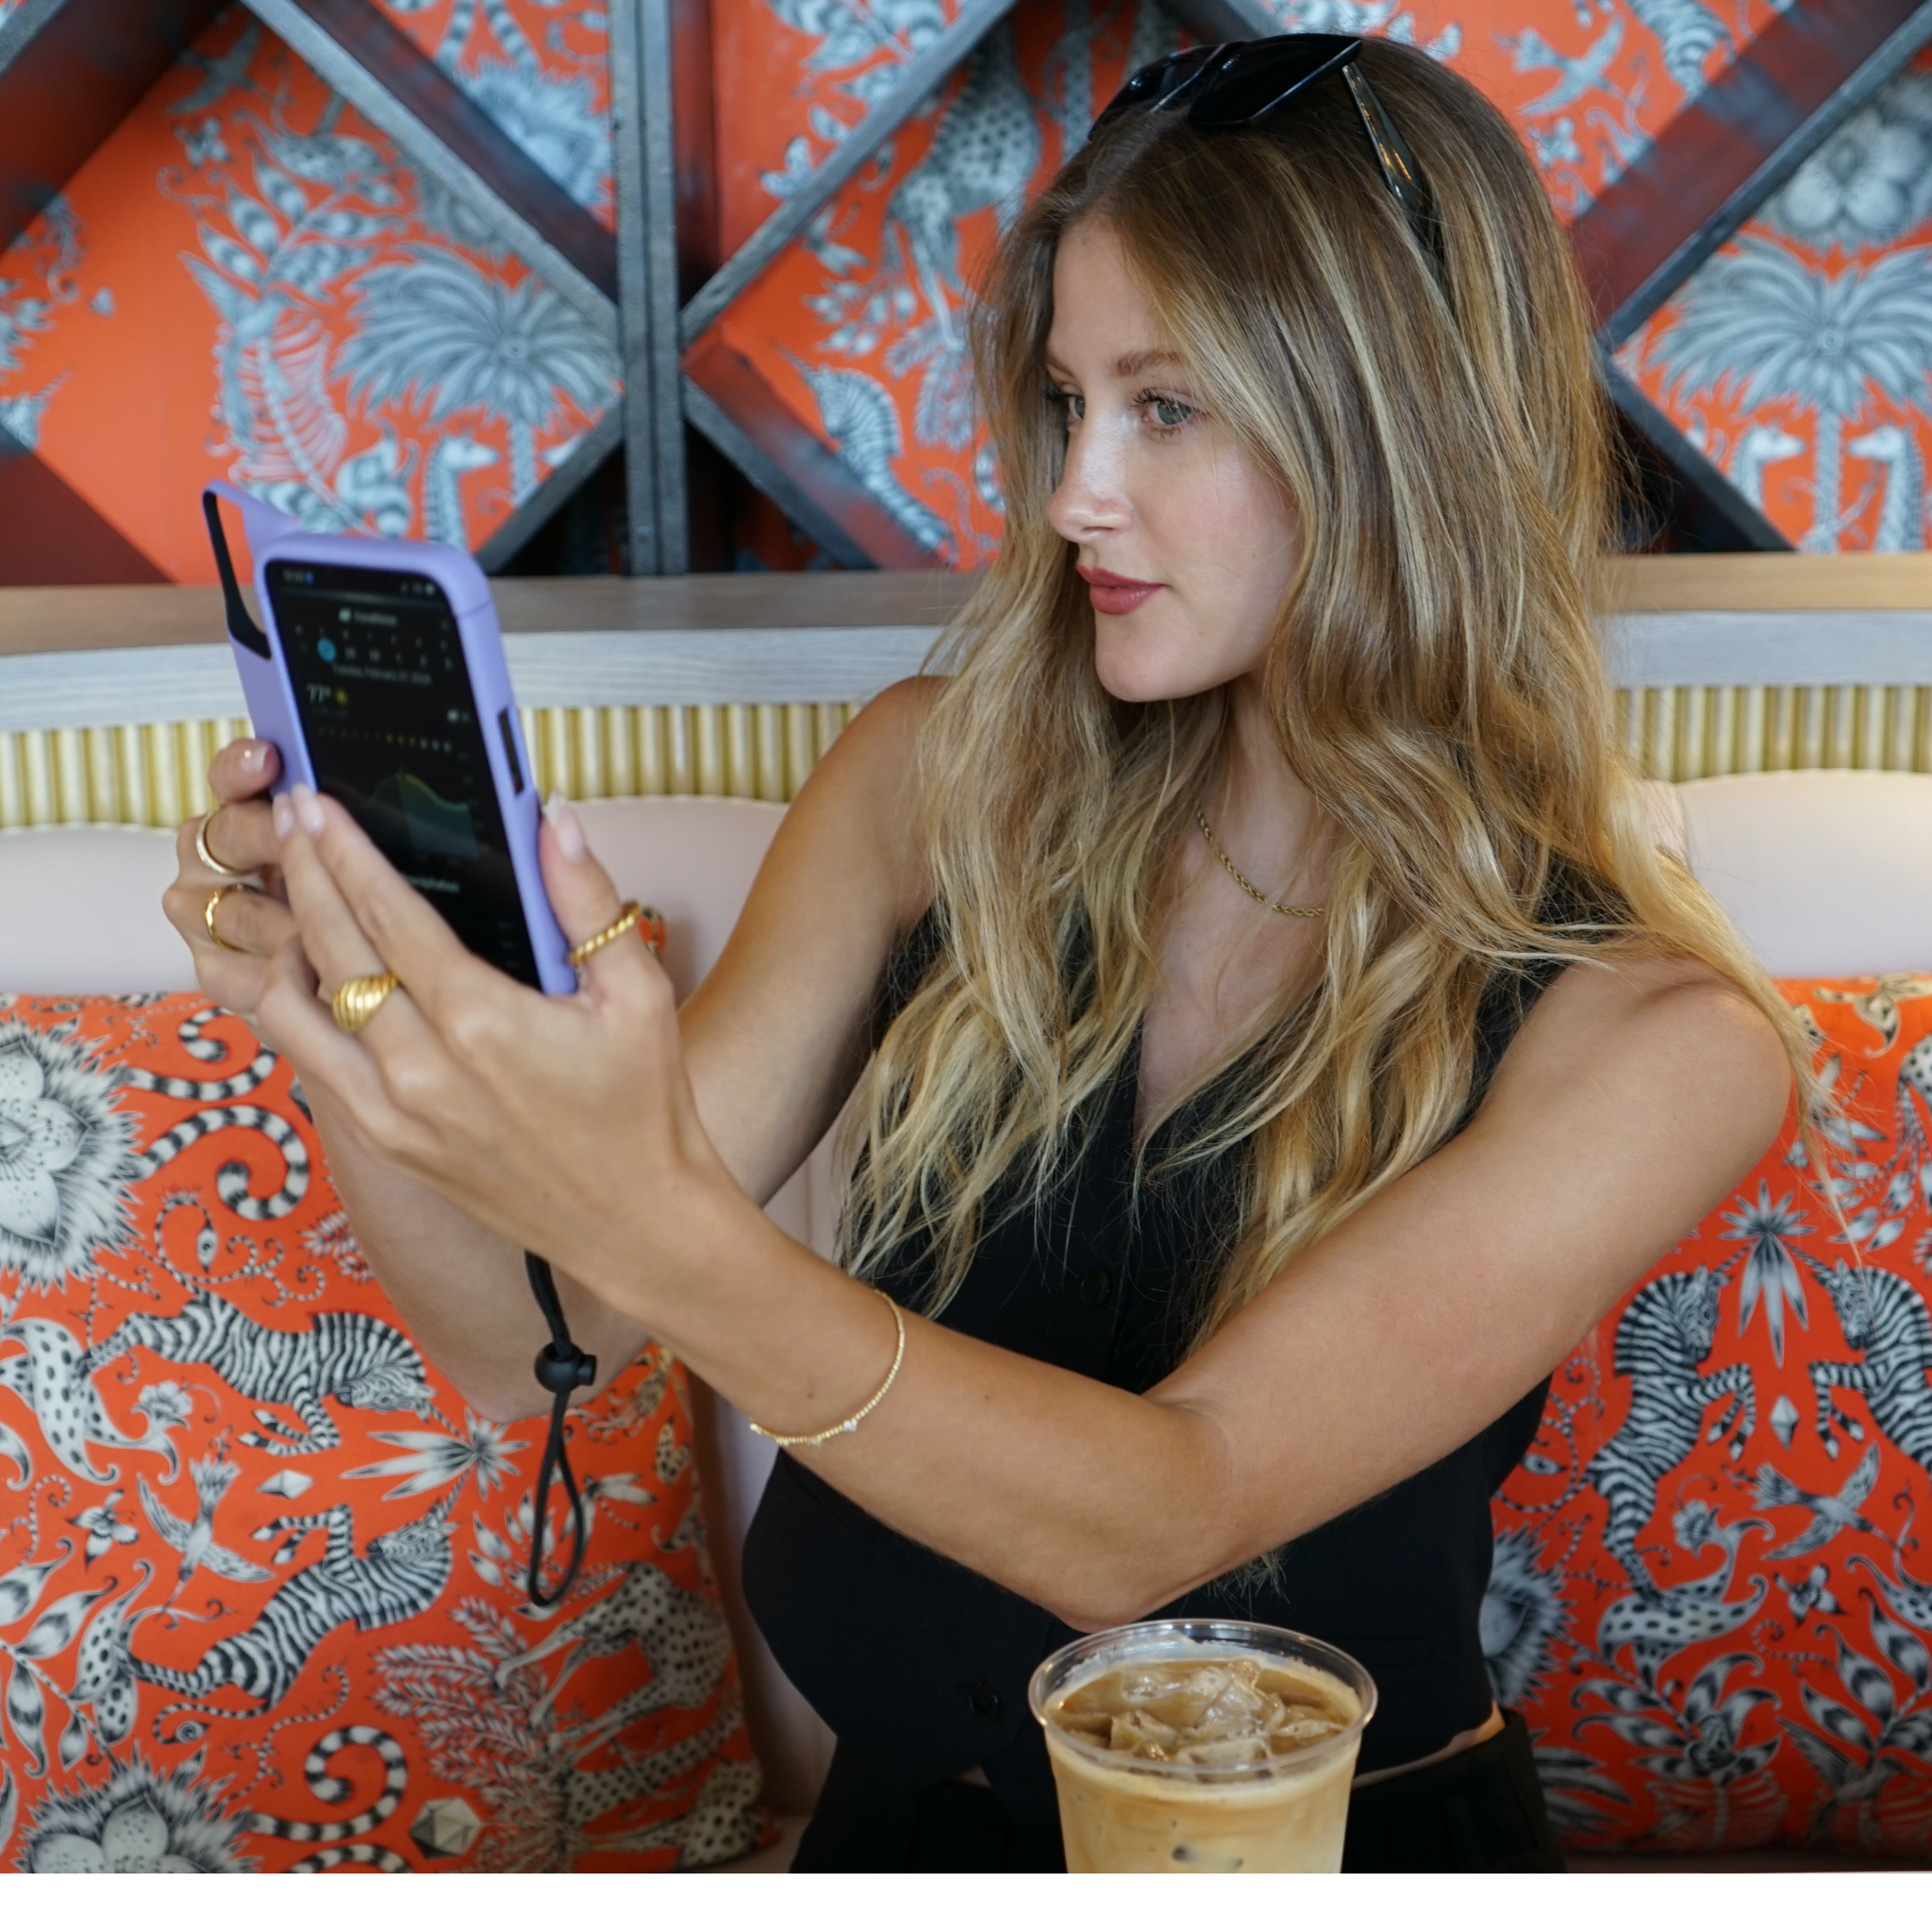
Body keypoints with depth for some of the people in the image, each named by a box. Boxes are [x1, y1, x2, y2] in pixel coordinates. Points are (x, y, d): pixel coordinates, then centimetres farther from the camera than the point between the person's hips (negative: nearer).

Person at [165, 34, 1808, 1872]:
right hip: (910, 1817, 3)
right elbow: (538, 1343, -5)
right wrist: (336, 1028, -23)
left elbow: (1159, 1524, -24)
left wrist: (658, 1225, -37)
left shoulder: (1648, 1041, -15)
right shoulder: (938, 782, -6)